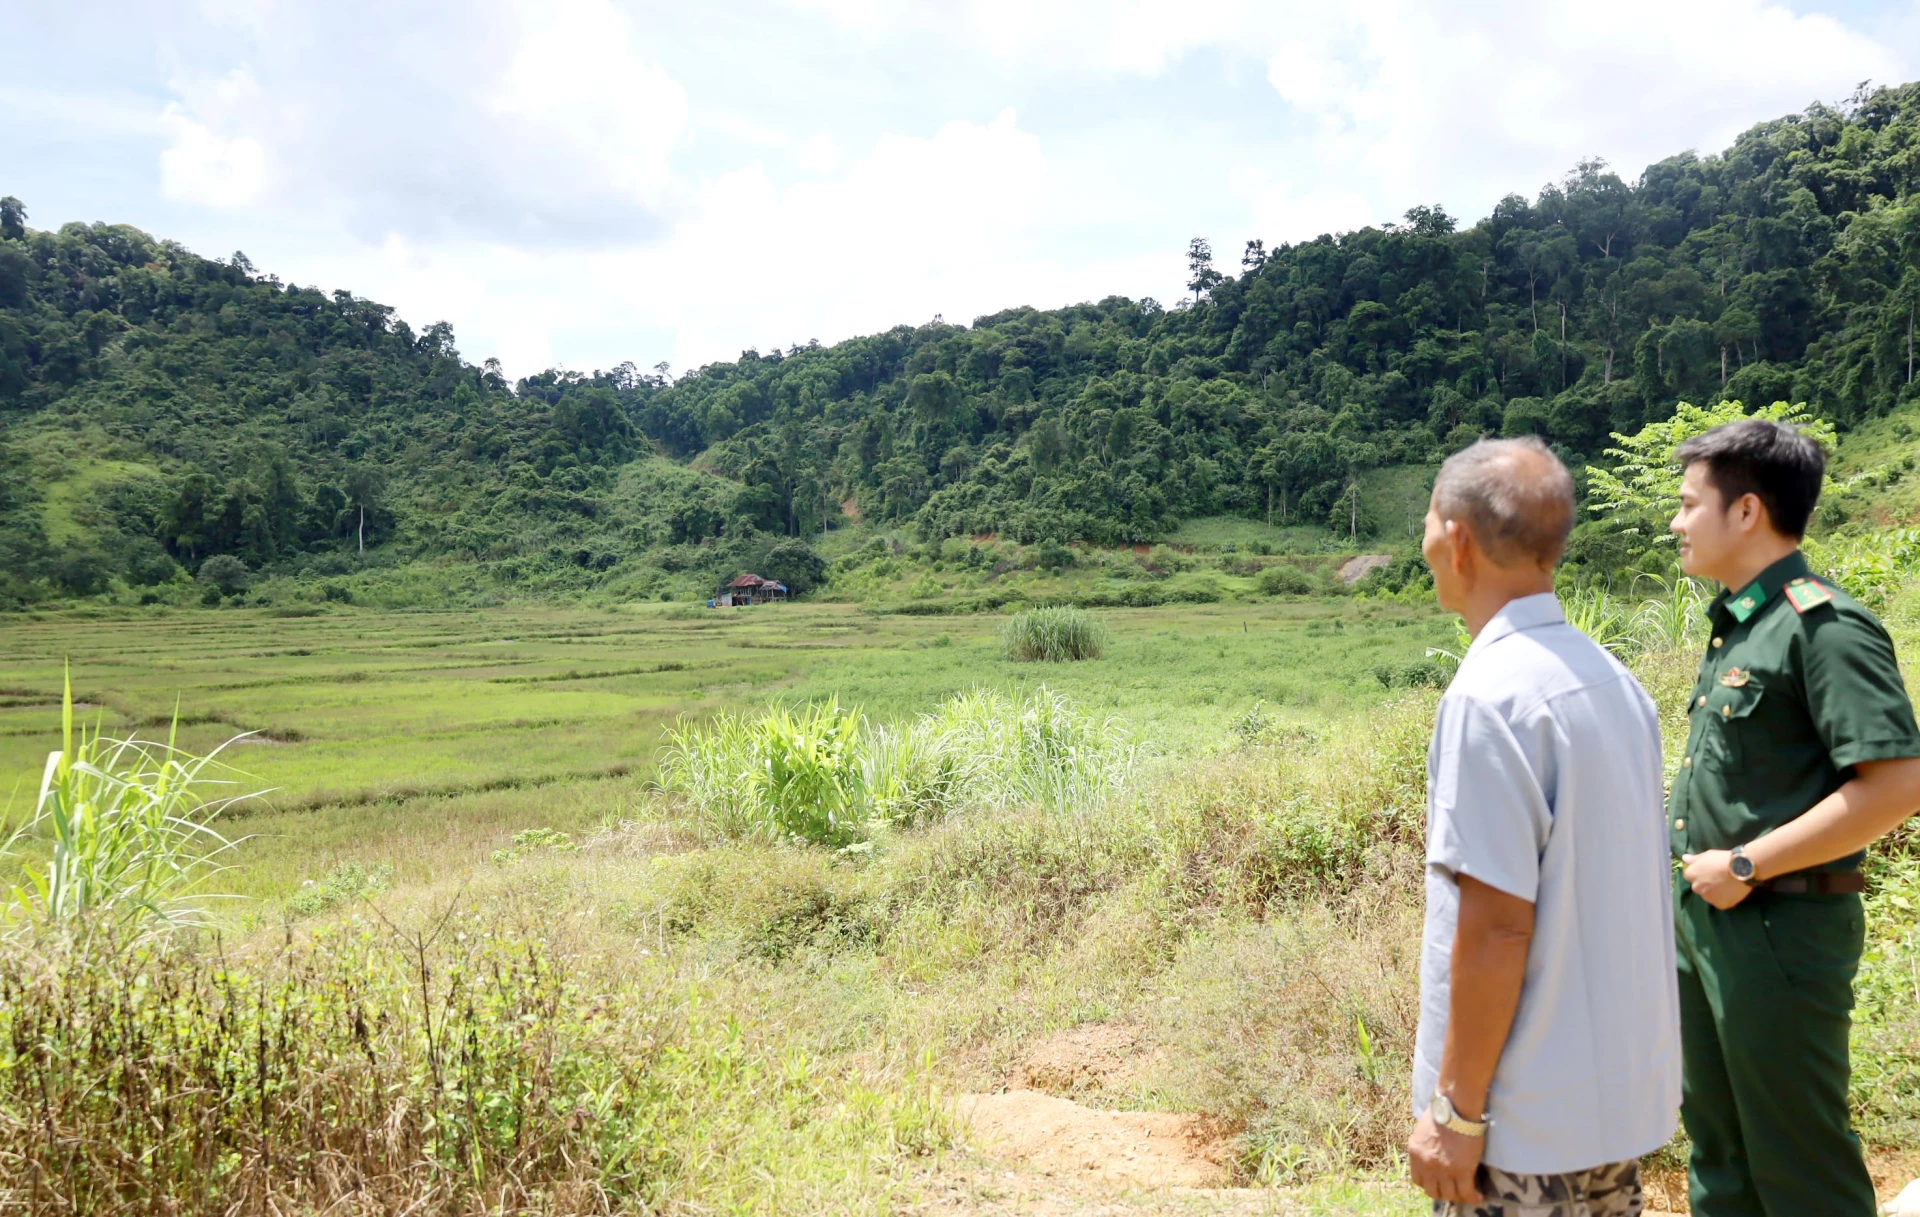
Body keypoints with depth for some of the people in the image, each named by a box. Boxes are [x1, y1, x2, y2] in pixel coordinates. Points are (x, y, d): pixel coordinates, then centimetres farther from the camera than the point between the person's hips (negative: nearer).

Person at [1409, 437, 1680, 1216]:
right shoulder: (1609, 676, 4)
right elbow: (1602, 893, 11)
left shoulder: (1492, 693, -21)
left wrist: (1456, 1111, -14)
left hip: (1530, 1118, -8)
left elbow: (1497, 923, -22)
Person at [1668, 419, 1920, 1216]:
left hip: (1781, 927, -9)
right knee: (1719, 1149, 20)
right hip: (1702, 916, 9)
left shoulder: (1822, 626, -16)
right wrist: (1698, 878, 9)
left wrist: (1747, 866, -20)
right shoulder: (1733, 626, 11)